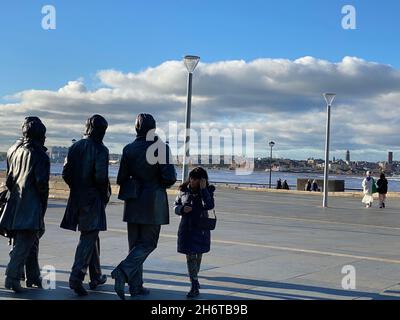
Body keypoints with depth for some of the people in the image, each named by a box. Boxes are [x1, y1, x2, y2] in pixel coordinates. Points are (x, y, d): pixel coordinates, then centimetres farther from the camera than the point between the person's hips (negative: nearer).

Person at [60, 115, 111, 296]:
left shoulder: (75, 147, 7)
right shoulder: (100, 149, -10)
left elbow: (66, 173, 5)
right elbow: (100, 176, -19)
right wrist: (106, 193, -4)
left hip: (77, 198, 6)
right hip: (93, 199, -6)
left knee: (92, 235, 18)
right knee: (88, 237, -2)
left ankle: (96, 276, 27)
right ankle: (76, 276, -14)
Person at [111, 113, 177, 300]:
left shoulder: (129, 149, 0)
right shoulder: (161, 148, -10)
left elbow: (121, 180, 1)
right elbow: (169, 178, -14)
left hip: (133, 202, 4)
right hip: (154, 203, -4)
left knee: (135, 243, 12)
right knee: (148, 243, 3)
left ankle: (136, 286, 14)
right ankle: (123, 271, -18)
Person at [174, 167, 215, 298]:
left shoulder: (207, 191, -5)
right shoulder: (184, 190, 1)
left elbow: (209, 206, -21)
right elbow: (176, 206, 8)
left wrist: (203, 189, -23)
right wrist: (182, 209, -14)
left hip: (200, 229, -1)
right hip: (186, 228, 1)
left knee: (198, 255, 11)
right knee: (190, 256, -3)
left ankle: (194, 280, 33)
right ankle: (195, 287, 1)